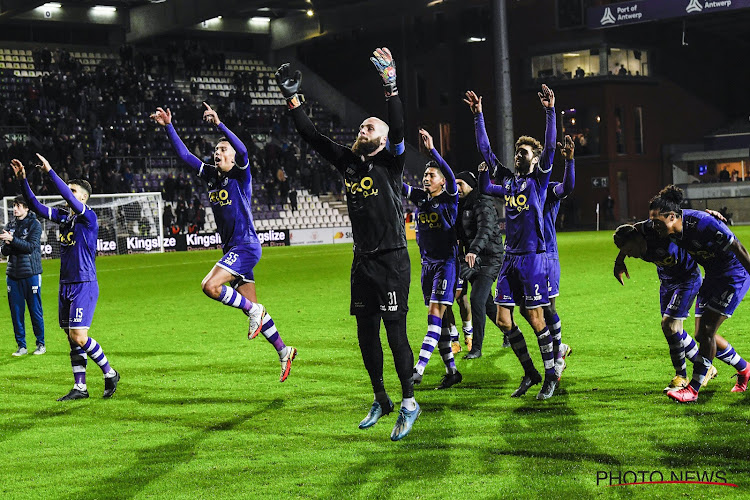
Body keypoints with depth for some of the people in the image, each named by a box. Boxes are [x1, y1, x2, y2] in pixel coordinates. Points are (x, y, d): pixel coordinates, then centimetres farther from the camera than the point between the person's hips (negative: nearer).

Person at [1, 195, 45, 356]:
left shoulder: (34, 225, -2)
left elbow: (31, 246, -15)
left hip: (31, 274, -4)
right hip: (13, 275, 4)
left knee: (35, 310, 1)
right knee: (16, 311, 4)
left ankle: (40, 344, 13)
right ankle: (21, 346, 12)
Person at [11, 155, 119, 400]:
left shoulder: (89, 216, -11)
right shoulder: (63, 215, 11)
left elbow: (69, 198, -27)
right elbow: (35, 206, 9)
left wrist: (50, 172, -28)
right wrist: (22, 180, -2)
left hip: (84, 285, -8)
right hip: (66, 285, 8)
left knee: (79, 337, -13)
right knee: (72, 338, 8)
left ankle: (109, 373, 5)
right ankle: (80, 387, 14)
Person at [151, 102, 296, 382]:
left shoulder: (240, 175, -7)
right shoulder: (212, 176, 11)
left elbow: (242, 150, -27)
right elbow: (184, 155, 13)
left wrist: (219, 124, -35)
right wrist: (168, 127, 6)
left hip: (246, 246, -8)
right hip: (232, 249, 8)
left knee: (210, 286, -22)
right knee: (251, 308, 8)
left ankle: (253, 310, -4)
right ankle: (283, 352, 16)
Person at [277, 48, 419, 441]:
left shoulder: (390, 162, -4)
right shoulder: (348, 162, 11)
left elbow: (398, 129, -23)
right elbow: (312, 137, 13)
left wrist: (391, 87, -32)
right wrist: (292, 98, 9)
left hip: (392, 261, -6)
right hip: (363, 261, 6)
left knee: (395, 331, -7)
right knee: (366, 333, 10)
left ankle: (409, 403, 4)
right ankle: (380, 401, 24)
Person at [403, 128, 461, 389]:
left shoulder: (449, 199, -6)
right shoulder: (420, 197, 9)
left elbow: (450, 175, -24)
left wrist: (432, 149, -34)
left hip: (446, 262, -7)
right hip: (427, 263, 7)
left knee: (435, 315, -13)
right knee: (438, 319, 9)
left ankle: (418, 369, -22)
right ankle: (451, 370, 16)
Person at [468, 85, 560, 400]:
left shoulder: (539, 179, -2)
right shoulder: (507, 180, 12)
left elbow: (550, 147, -15)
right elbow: (485, 150, 16)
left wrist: (550, 112, -24)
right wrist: (478, 115, 13)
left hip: (533, 257, -6)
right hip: (510, 257, 6)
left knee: (535, 319, -4)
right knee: (503, 319, 4)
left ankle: (551, 376, 9)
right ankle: (530, 373, 17)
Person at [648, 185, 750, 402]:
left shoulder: (702, 224, -31)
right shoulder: (673, 229, -9)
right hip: (713, 276, 8)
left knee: (706, 331, -12)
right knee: (701, 335, 8)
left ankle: (693, 390, -6)